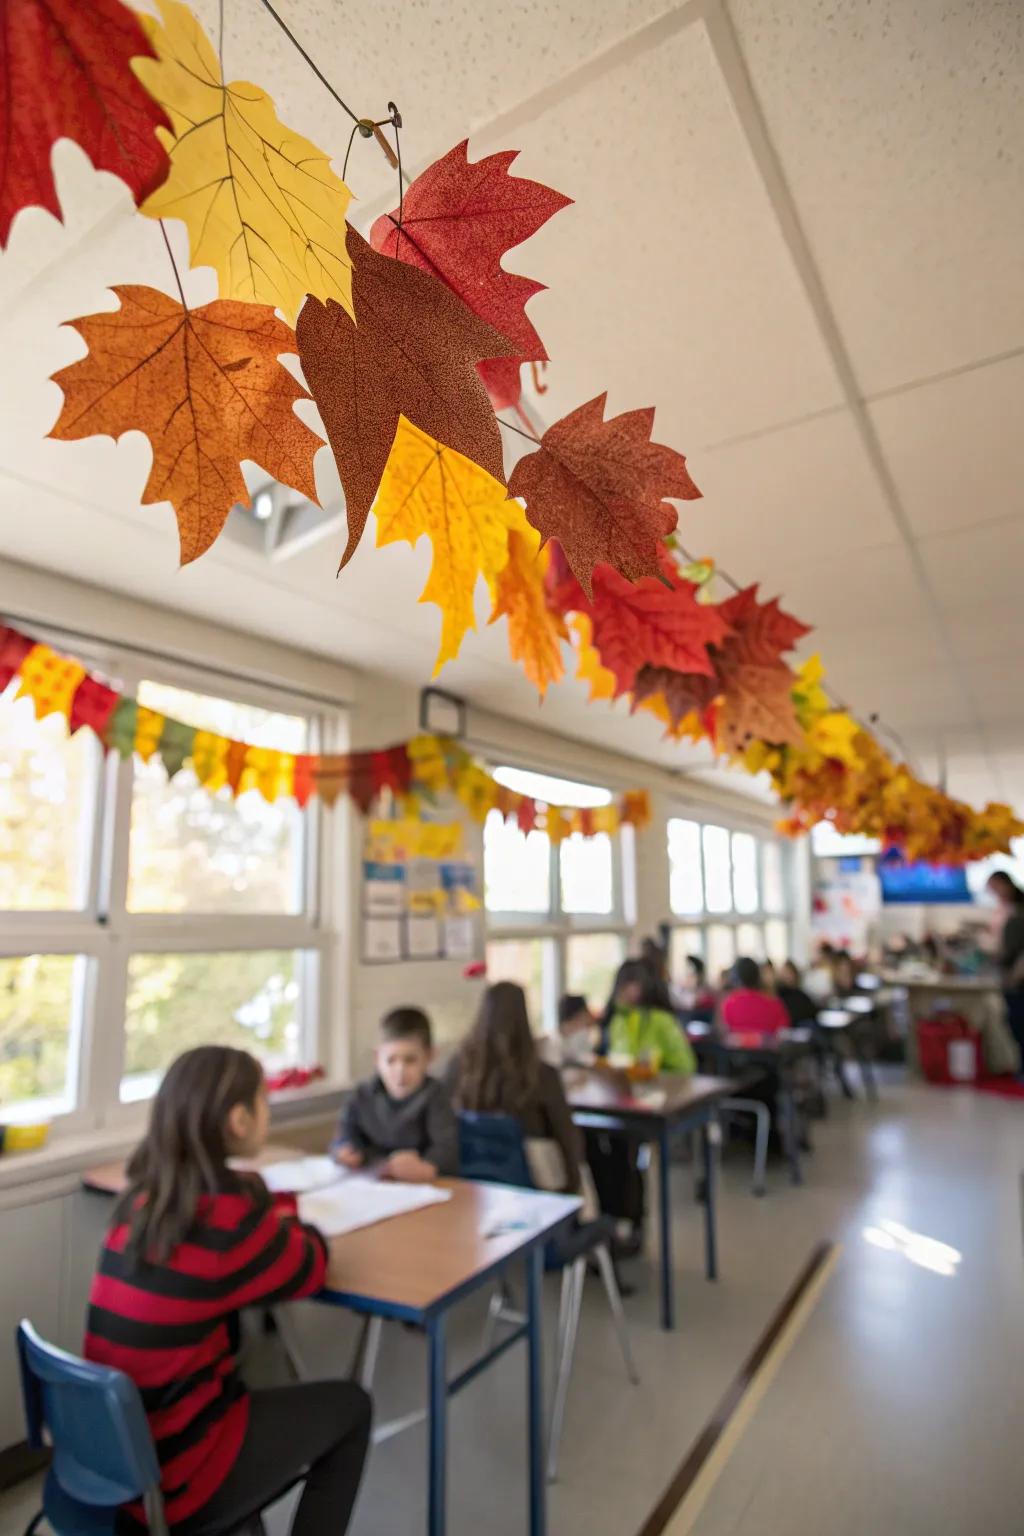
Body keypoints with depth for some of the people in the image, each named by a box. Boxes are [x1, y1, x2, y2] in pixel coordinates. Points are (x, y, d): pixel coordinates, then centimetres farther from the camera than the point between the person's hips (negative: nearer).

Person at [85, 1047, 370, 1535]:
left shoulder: (146, 1195, -5)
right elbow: (306, 1272, -8)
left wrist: (276, 1209, 5)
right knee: (350, 1407, 11)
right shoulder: (224, 1214, -27)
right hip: (169, 1479, -7)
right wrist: (296, 1226, 9)